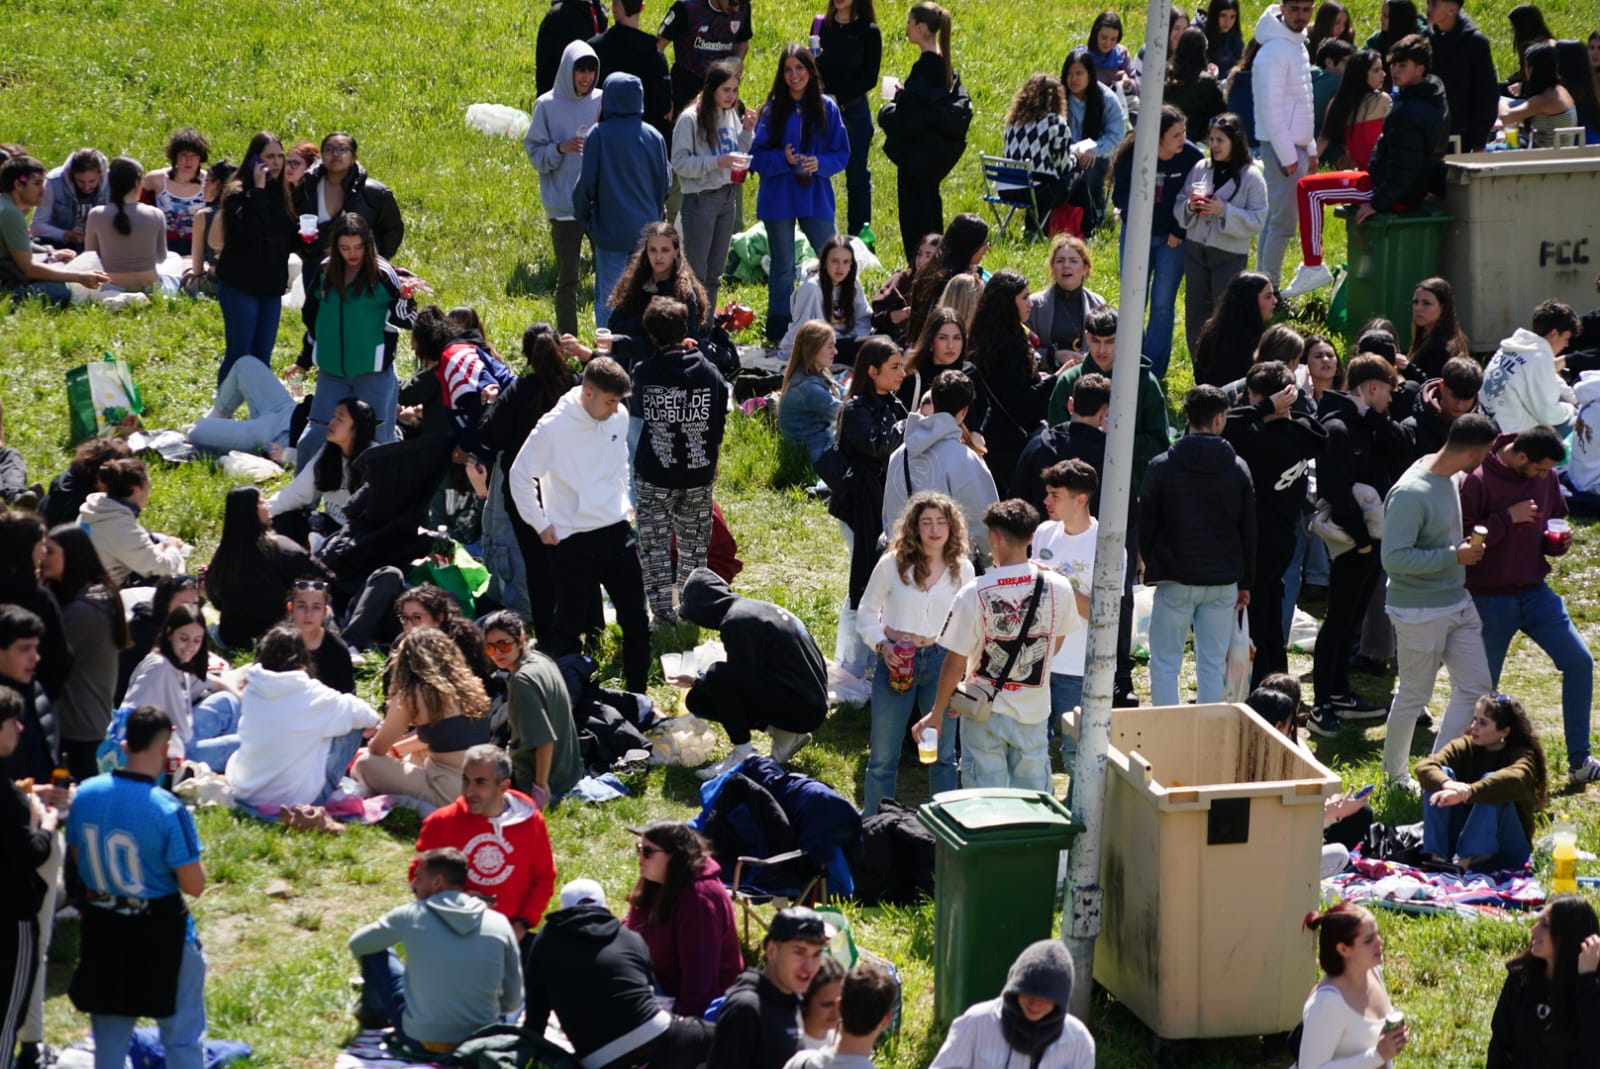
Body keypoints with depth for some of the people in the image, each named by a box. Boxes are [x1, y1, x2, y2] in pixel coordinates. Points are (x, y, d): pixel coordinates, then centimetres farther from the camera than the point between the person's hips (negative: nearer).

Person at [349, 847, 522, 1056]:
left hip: (421, 1040, -2)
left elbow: (357, 945, 9)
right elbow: (513, 1002, 0)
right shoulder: (499, 923, -6)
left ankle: (374, 1009, 44)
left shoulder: (411, 916, -9)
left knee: (374, 951, 18)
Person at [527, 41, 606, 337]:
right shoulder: (547, 105, -3)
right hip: (564, 206, -2)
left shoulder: (603, 102, 4)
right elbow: (535, 154, -2)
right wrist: (560, 149, -20)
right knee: (567, 276, 4)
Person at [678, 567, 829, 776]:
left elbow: (745, 677, -11)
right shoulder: (754, 608, 14)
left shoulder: (736, 622, -15)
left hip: (801, 709, -9)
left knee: (718, 677, -23)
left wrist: (696, 681, 2)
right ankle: (783, 733, 8)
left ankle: (743, 755, -10)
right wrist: (698, 681, 24)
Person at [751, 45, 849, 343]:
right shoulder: (771, 110, -1)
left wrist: (820, 163, -16)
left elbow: (842, 153, 3)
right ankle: (779, 330, 16)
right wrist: (783, 159, -19)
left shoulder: (826, 108, 1)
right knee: (783, 267, 7)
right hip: (779, 199, -1)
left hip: (816, 198, 1)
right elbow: (757, 156, -2)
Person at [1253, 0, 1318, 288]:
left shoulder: (1298, 46, 14)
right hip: (1281, 147, -9)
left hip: (1296, 147, 9)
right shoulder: (1274, 51, -15)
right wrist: (1288, 156, -18)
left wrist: (1310, 150, 17)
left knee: (1276, 218, 11)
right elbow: (1271, 108, -19)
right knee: (1283, 221, -9)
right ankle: (1268, 288, -6)